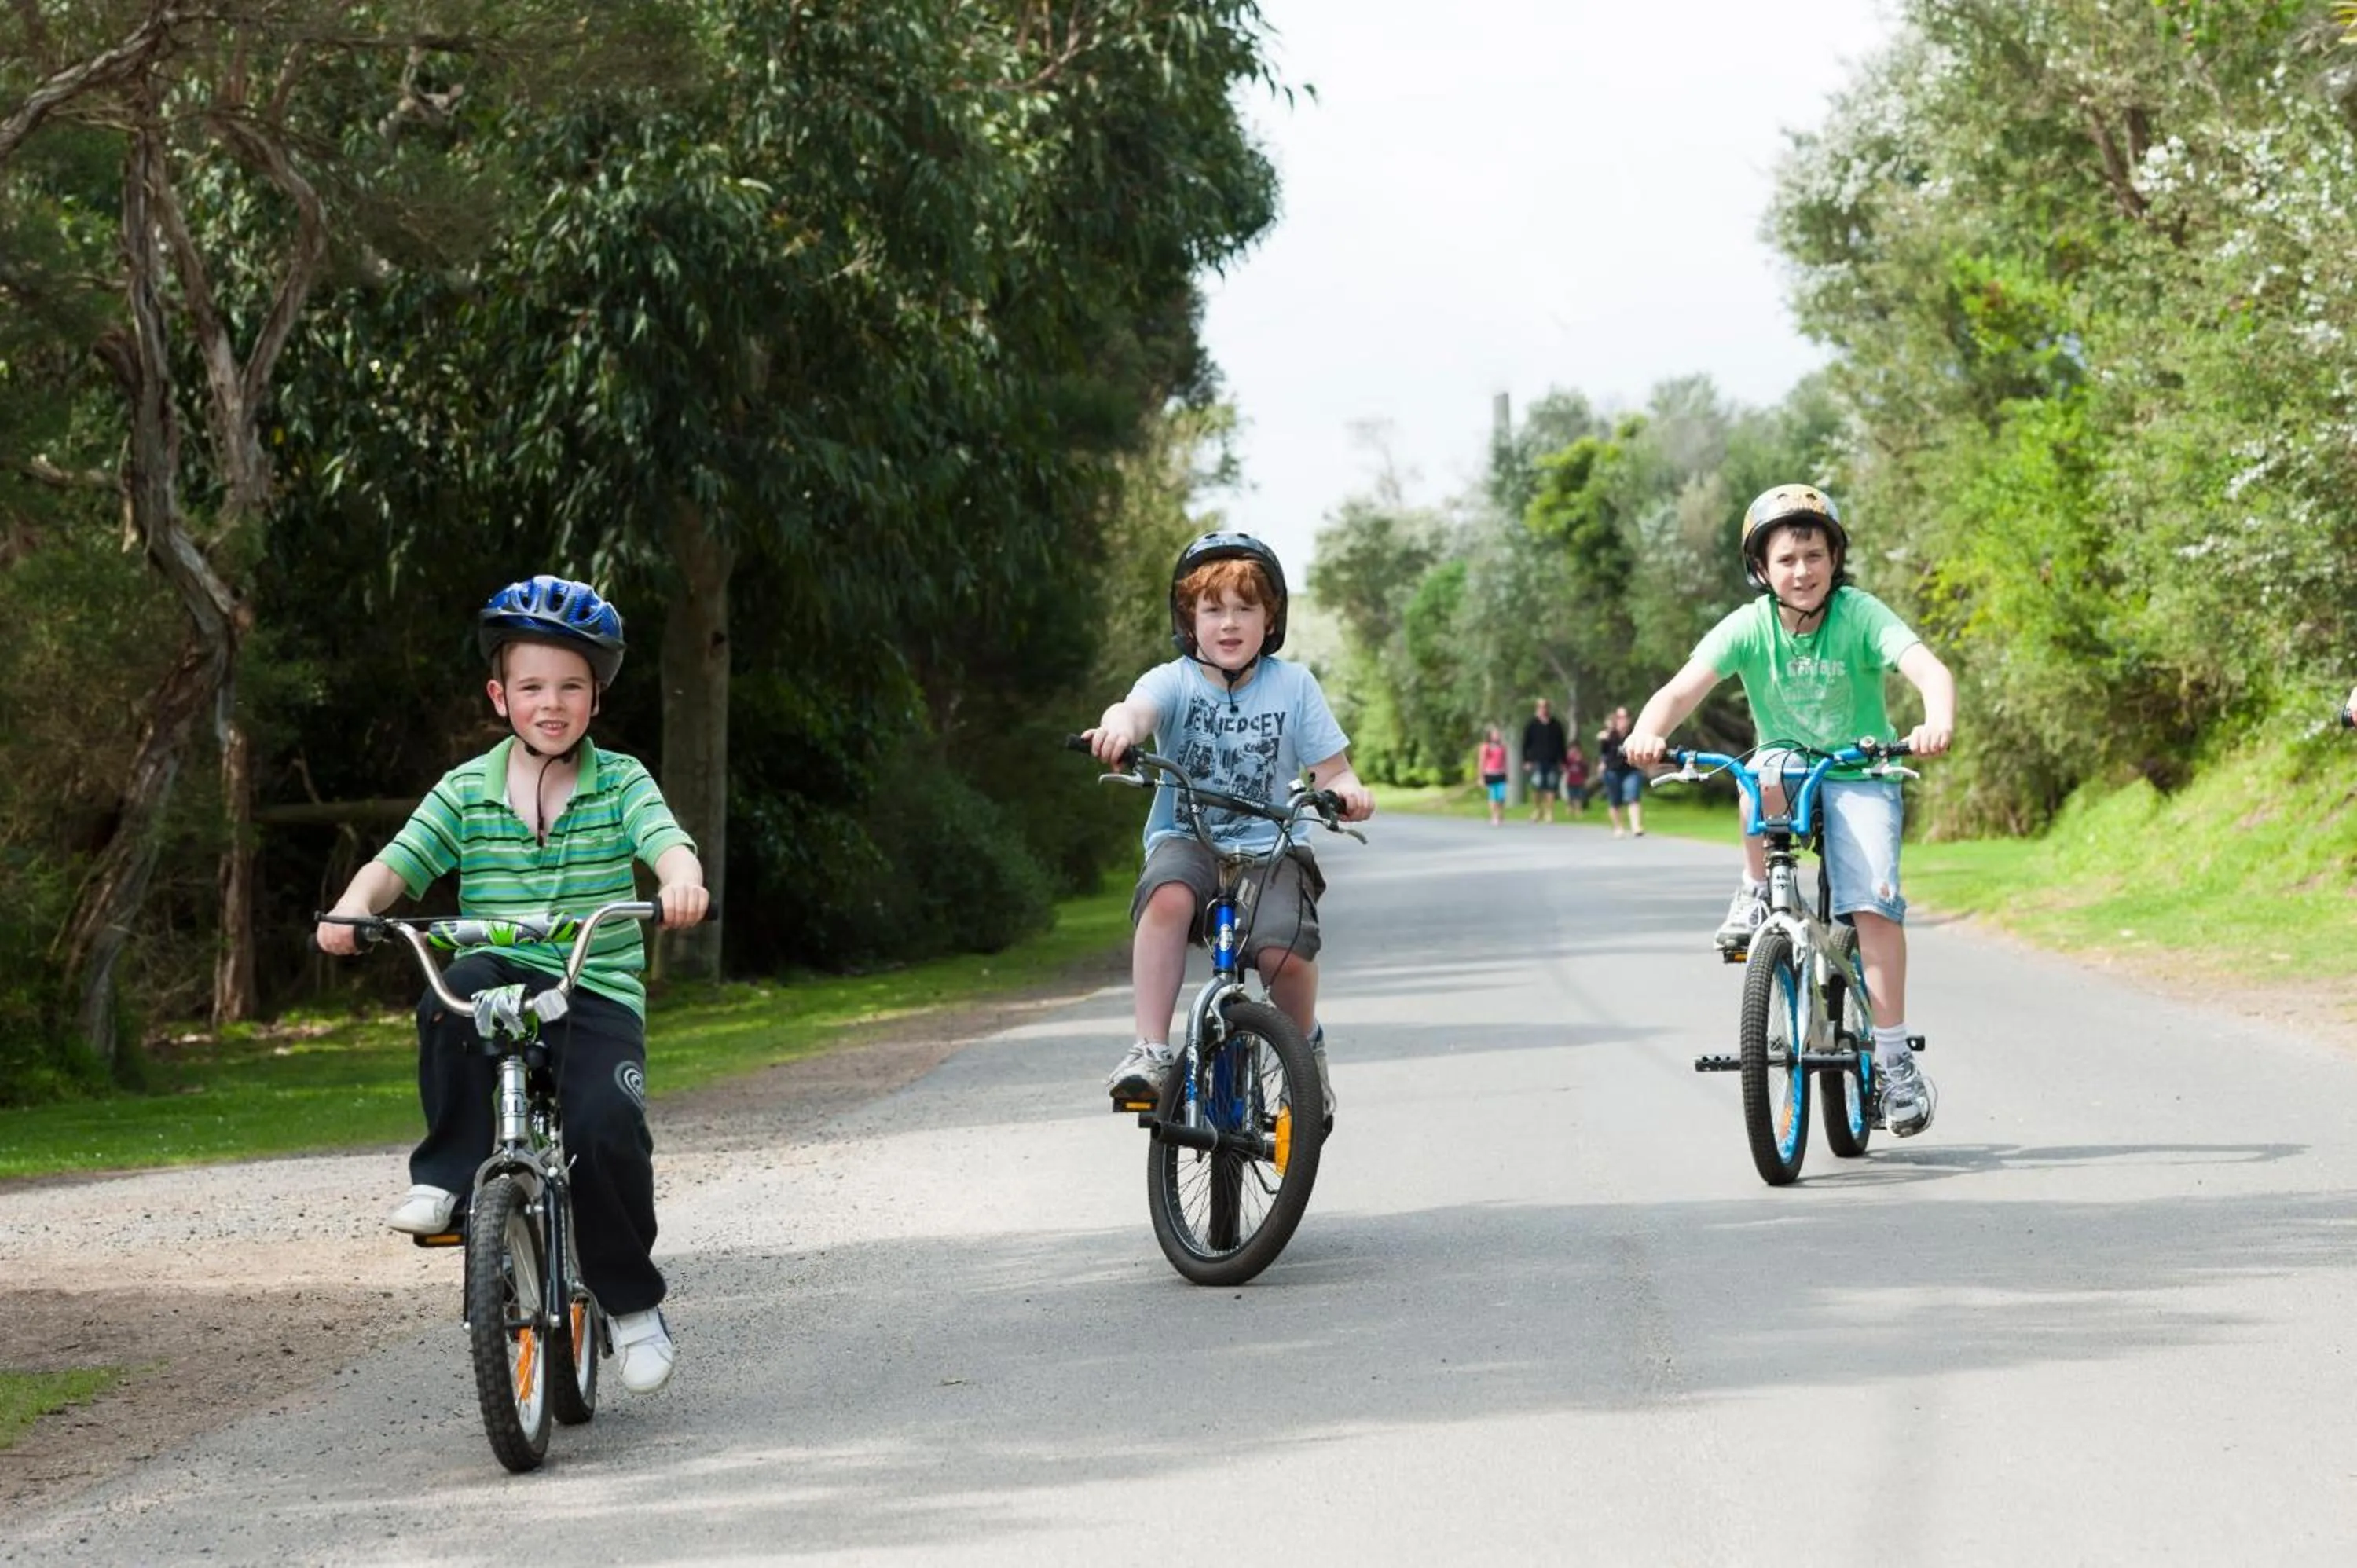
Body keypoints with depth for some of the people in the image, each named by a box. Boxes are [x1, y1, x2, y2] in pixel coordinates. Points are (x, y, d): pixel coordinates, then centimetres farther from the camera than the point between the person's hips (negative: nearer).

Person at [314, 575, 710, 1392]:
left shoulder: (621, 783, 2)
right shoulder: (467, 790, 6)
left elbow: (668, 843, -14)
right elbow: (399, 862, -1)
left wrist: (681, 882, -38)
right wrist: (354, 905, -23)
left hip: (599, 993, -1)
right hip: (504, 976, 1)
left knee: (607, 1128, -24)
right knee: (455, 993, -35)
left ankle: (632, 1301, 0)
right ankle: (447, 1178, -21)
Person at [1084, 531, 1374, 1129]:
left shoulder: (1293, 685, 3)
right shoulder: (1175, 680, -2)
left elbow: (1331, 770, 4)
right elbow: (1137, 707, -26)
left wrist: (1346, 791, -21)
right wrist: (1121, 725, -51)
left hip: (1271, 846, 1)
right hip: (1186, 838, -1)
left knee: (1284, 949, -27)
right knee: (1168, 897, -37)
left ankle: (1306, 1045, 8)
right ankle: (1149, 1050, -32)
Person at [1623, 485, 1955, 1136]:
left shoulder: (1861, 615, -18)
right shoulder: (1749, 627, -14)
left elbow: (1930, 670, -33)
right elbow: (1682, 690, -25)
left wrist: (1938, 723, -55)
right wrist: (1648, 734, -48)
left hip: (1860, 776, -1)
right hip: (1788, 768, 1)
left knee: (1872, 902, -19)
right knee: (1767, 772, -35)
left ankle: (1894, 1058, -11)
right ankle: (1755, 896, -12)